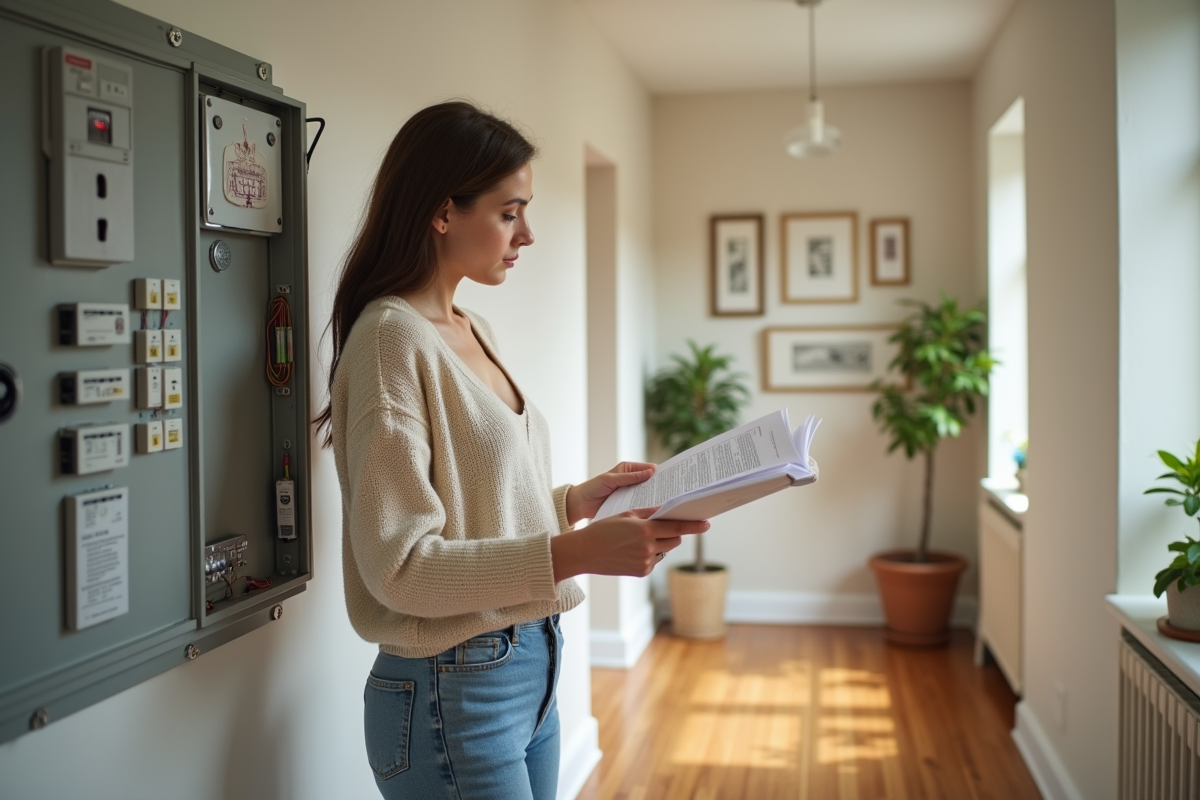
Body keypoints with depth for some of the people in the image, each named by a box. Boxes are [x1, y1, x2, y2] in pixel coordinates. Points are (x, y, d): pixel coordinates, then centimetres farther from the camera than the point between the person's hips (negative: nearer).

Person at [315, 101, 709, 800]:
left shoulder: (474, 333, 9)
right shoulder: (392, 336, -17)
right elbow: (399, 565, -22)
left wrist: (579, 500, 3)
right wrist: (575, 553, -28)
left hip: (531, 667, 8)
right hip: (456, 691, -8)